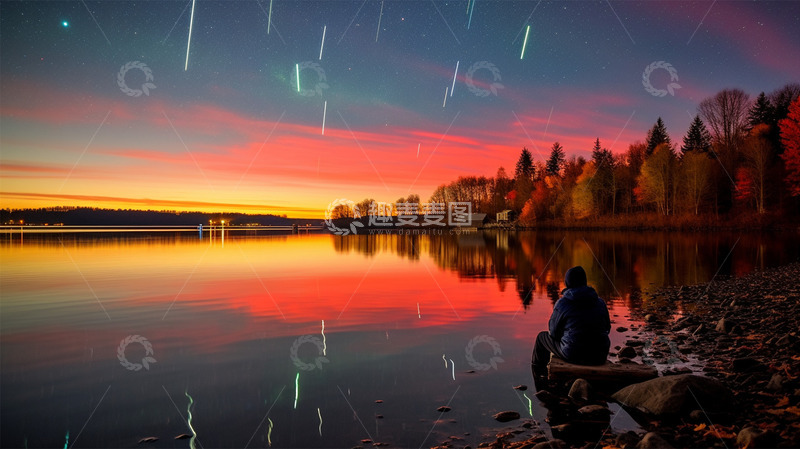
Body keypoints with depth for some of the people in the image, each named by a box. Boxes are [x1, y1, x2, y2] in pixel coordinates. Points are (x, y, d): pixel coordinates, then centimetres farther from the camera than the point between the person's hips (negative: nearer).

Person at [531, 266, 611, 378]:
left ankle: (538, 373, 38)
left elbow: (554, 332, -2)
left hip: (573, 355, -5)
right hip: (599, 357, 5)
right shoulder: (600, 302, 2)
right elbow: (607, 328, 13)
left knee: (542, 337, 20)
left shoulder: (562, 303, -10)